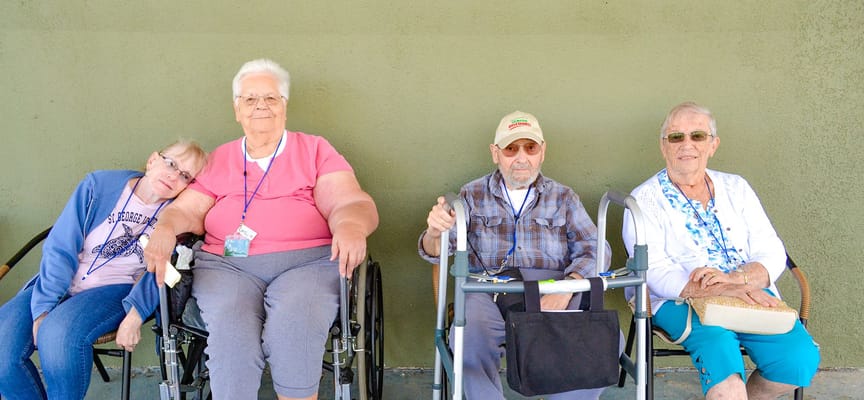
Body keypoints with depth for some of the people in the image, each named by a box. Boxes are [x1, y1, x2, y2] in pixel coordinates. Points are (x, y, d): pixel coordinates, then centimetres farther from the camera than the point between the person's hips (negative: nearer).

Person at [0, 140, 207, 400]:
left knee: (60, 332, -32)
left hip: (115, 290, -2)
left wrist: (136, 315, -23)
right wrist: (44, 309, -15)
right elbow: (59, 249, -6)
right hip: (62, 284, 2)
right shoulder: (101, 184, -4)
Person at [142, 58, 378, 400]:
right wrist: (164, 230, -8)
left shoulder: (315, 150, 13)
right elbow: (186, 210, 16)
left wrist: (351, 226, -24)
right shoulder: (217, 160, 21)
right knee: (231, 333, -29)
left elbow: (351, 202, 1)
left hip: (308, 261, -1)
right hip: (226, 265, 2)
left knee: (295, 328, -32)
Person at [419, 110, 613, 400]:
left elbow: (594, 249, 7)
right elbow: (435, 252, 8)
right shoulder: (473, 195, 17)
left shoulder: (563, 197, 19)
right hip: (490, 292, -1)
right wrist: (433, 233, -18)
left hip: (554, 292, 2)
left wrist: (566, 289, -13)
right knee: (469, 339, -34)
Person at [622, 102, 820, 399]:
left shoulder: (736, 188, 14)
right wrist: (723, 291, -24)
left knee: (801, 356, -19)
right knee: (719, 345, -35)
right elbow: (654, 272, -11)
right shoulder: (646, 199, 1)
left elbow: (772, 255, 6)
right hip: (680, 300, -4)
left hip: (750, 294, 5)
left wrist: (734, 278, -17)